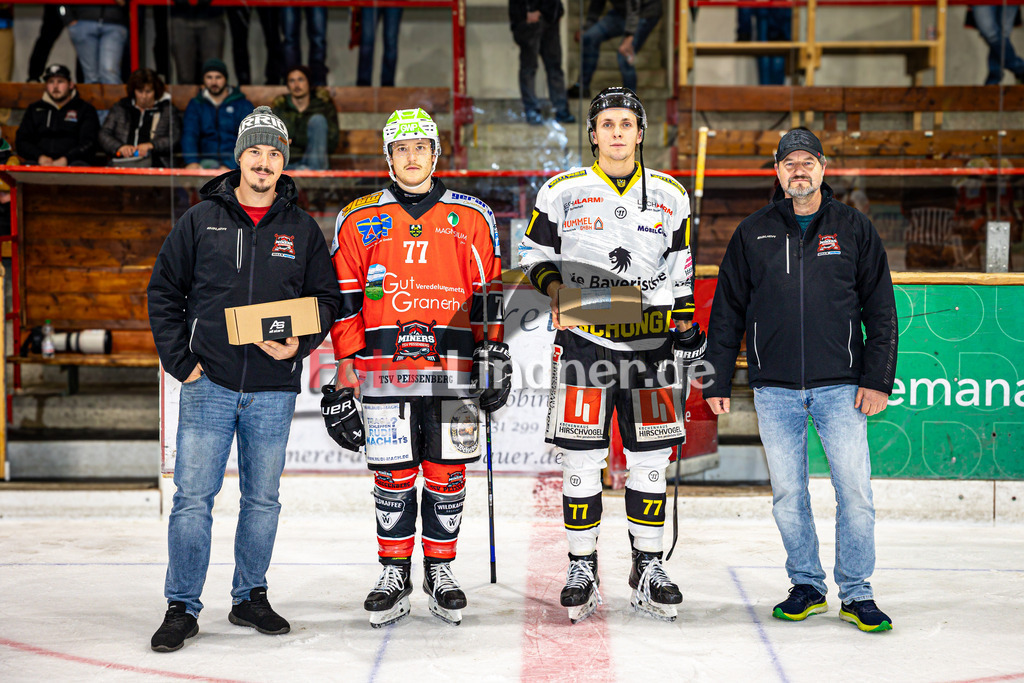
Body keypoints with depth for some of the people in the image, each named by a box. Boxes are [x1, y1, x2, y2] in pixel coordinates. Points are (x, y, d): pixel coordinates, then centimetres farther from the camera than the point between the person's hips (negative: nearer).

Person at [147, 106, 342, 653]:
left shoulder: (302, 230, 7)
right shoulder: (200, 221, 4)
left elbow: (325, 296, 9)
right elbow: (164, 291, 7)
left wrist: (300, 343, -9)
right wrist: (179, 359, -2)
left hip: (273, 390, 1)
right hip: (208, 383, -1)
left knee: (262, 499, 10)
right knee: (193, 497, -3)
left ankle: (250, 598, 24)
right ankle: (182, 607, 7)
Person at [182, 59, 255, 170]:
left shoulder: (244, 105, 7)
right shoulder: (195, 105, 16)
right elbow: (189, 135, 1)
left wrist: (229, 166, -23)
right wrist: (191, 161, -20)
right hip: (206, 160, 1)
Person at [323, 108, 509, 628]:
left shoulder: (472, 218, 9)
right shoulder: (358, 221, 8)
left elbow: (489, 296, 9)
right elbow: (343, 305, 6)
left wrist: (495, 359, 3)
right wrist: (342, 378, 1)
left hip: (452, 371, 0)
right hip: (385, 371, 0)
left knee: (447, 474, 4)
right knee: (392, 476, 3)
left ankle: (440, 573, 18)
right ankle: (394, 576, 16)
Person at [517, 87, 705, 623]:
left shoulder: (669, 195, 9)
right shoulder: (563, 191, 2)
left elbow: (680, 268, 15)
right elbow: (534, 253, 9)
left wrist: (687, 321, 5)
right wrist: (554, 287, -10)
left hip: (650, 341, 2)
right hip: (583, 339, -2)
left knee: (650, 458, 4)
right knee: (581, 458, -1)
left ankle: (648, 570, 17)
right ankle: (582, 571, 12)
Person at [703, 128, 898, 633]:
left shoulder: (854, 229, 5)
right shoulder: (752, 234, 8)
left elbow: (881, 309, 5)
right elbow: (726, 311, 10)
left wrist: (877, 379, -2)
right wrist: (716, 381, 5)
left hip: (841, 387, -1)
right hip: (774, 388, 1)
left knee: (855, 490, -4)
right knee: (787, 493, 6)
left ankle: (856, 593, 9)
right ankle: (806, 586, 21)